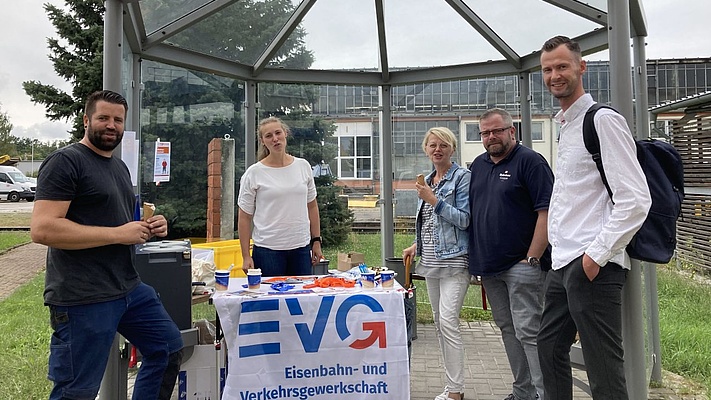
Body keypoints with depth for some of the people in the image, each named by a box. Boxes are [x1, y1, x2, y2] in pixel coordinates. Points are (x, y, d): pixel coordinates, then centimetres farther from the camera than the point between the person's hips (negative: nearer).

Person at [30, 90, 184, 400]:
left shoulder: (120, 167, 16)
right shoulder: (65, 161, -11)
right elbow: (42, 229, -21)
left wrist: (149, 228, 4)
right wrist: (118, 234, -21)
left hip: (130, 288, 9)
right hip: (82, 298, -9)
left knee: (169, 349, 17)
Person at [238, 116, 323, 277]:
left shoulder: (303, 166, 6)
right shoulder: (254, 173, -3)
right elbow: (245, 217, -2)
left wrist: (316, 241, 9)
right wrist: (246, 257, -5)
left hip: (301, 248, 3)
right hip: (267, 250, -3)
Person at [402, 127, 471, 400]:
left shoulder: (461, 177, -6)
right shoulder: (428, 180, 16)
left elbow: (464, 219, -12)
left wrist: (434, 200, -17)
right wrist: (417, 245, 16)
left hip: (453, 260, -8)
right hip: (431, 260, 8)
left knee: (447, 321, -14)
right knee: (439, 322, 10)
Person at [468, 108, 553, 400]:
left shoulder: (530, 161, -7)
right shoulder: (478, 165, 14)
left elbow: (547, 213, -14)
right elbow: (470, 213, 20)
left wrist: (532, 259, -17)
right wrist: (475, 260, 14)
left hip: (520, 265, -7)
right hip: (488, 266, 7)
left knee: (528, 331, -6)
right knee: (508, 330, 14)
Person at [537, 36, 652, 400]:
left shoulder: (602, 120, -9)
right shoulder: (566, 126, 17)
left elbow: (636, 200, -17)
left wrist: (596, 254, -18)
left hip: (593, 268, -9)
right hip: (563, 264, 10)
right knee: (550, 349, 21)